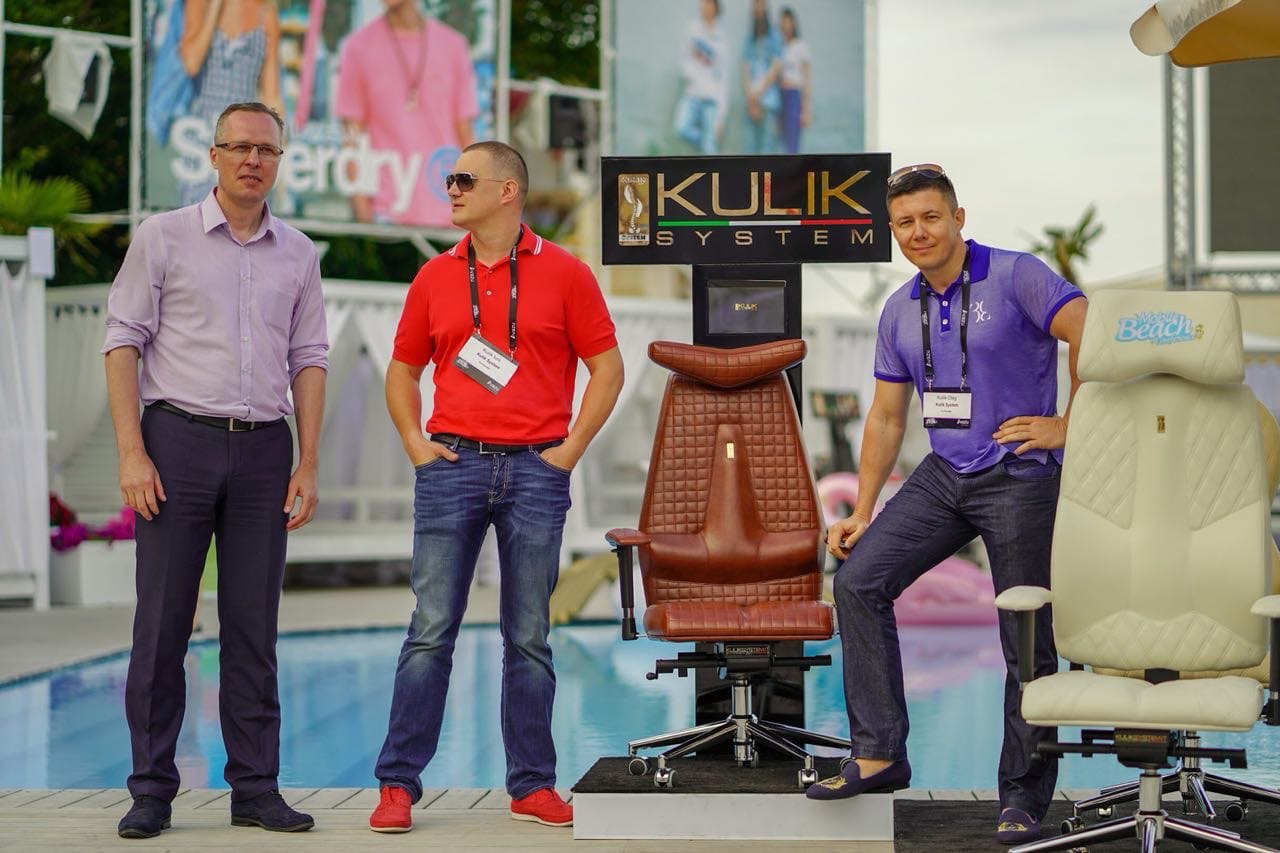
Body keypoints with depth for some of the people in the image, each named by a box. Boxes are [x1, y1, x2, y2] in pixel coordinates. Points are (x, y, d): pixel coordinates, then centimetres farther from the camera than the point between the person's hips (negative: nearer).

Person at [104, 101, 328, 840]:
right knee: (163, 621, 0)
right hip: (180, 439, -3)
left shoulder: (298, 254, 12)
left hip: (264, 448, 3)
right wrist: (133, 452, -9)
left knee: (255, 627, 5)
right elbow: (123, 342, -1)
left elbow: (309, 359, 12)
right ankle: (152, 790, 7)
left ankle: (256, 786, 11)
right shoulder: (163, 237, 3)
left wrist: (308, 464, 5)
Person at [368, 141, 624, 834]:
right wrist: (414, 441, 5)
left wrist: (571, 447, -2)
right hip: (452, 465, 1)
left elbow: (607, 366, 4)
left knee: (529, 636, 5)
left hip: (536, 470, -1)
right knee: (431, 630, -2)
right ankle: (398, 783, 4)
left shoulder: (563, 273, 2)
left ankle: (532, 784, 14)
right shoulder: (435, 277, 10)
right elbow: (403, 368, 18)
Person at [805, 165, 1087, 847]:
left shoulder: (1017, 278, -8)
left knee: (1028, 640, -2)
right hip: (942, 476, 6)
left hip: (1019, 477, -6)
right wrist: (862, 510, 12)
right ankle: (879, 753, 0)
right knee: (859, 580, -6)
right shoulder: (899, 312, 11)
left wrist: (1067, 426, -15)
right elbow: (886, 417, 15)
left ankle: (1023, 797, 10)